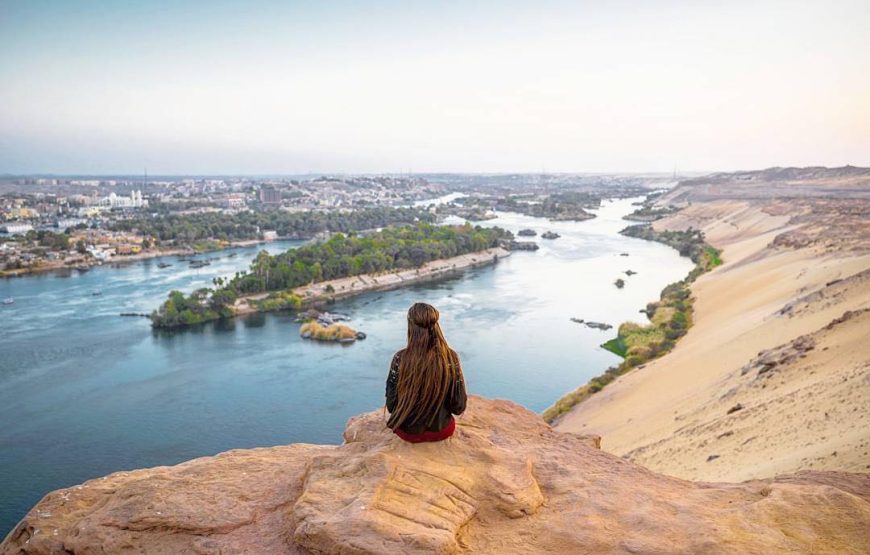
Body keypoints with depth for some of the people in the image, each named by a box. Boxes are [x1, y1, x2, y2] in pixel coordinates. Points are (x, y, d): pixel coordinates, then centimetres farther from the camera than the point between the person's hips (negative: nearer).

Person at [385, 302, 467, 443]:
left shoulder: (400, 359, -22)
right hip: (442, 431, 1)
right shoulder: (451, 357, -18)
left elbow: (391, 406, -12)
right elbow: (459, 407, -11)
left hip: (409, 432, -1)